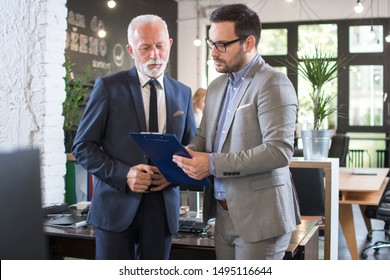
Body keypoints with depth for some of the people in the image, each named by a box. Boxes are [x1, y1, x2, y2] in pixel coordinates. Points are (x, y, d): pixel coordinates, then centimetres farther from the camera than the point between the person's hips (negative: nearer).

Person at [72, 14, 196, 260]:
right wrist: (123, 174, -17)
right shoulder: (108, 87, -2)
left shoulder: (183, 93, 9)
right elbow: (83, 147, -2)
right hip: (117, 204, -3)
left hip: (163, 207, 3)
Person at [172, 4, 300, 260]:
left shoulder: (273, 84, -12)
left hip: (259, 218, -7)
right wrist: (187, 155, -3)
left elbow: (280, 150, -22)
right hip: (224, 215, 7)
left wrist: (214, 164, -23)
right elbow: (204, 136, 20)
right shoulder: (216, 87, 13)